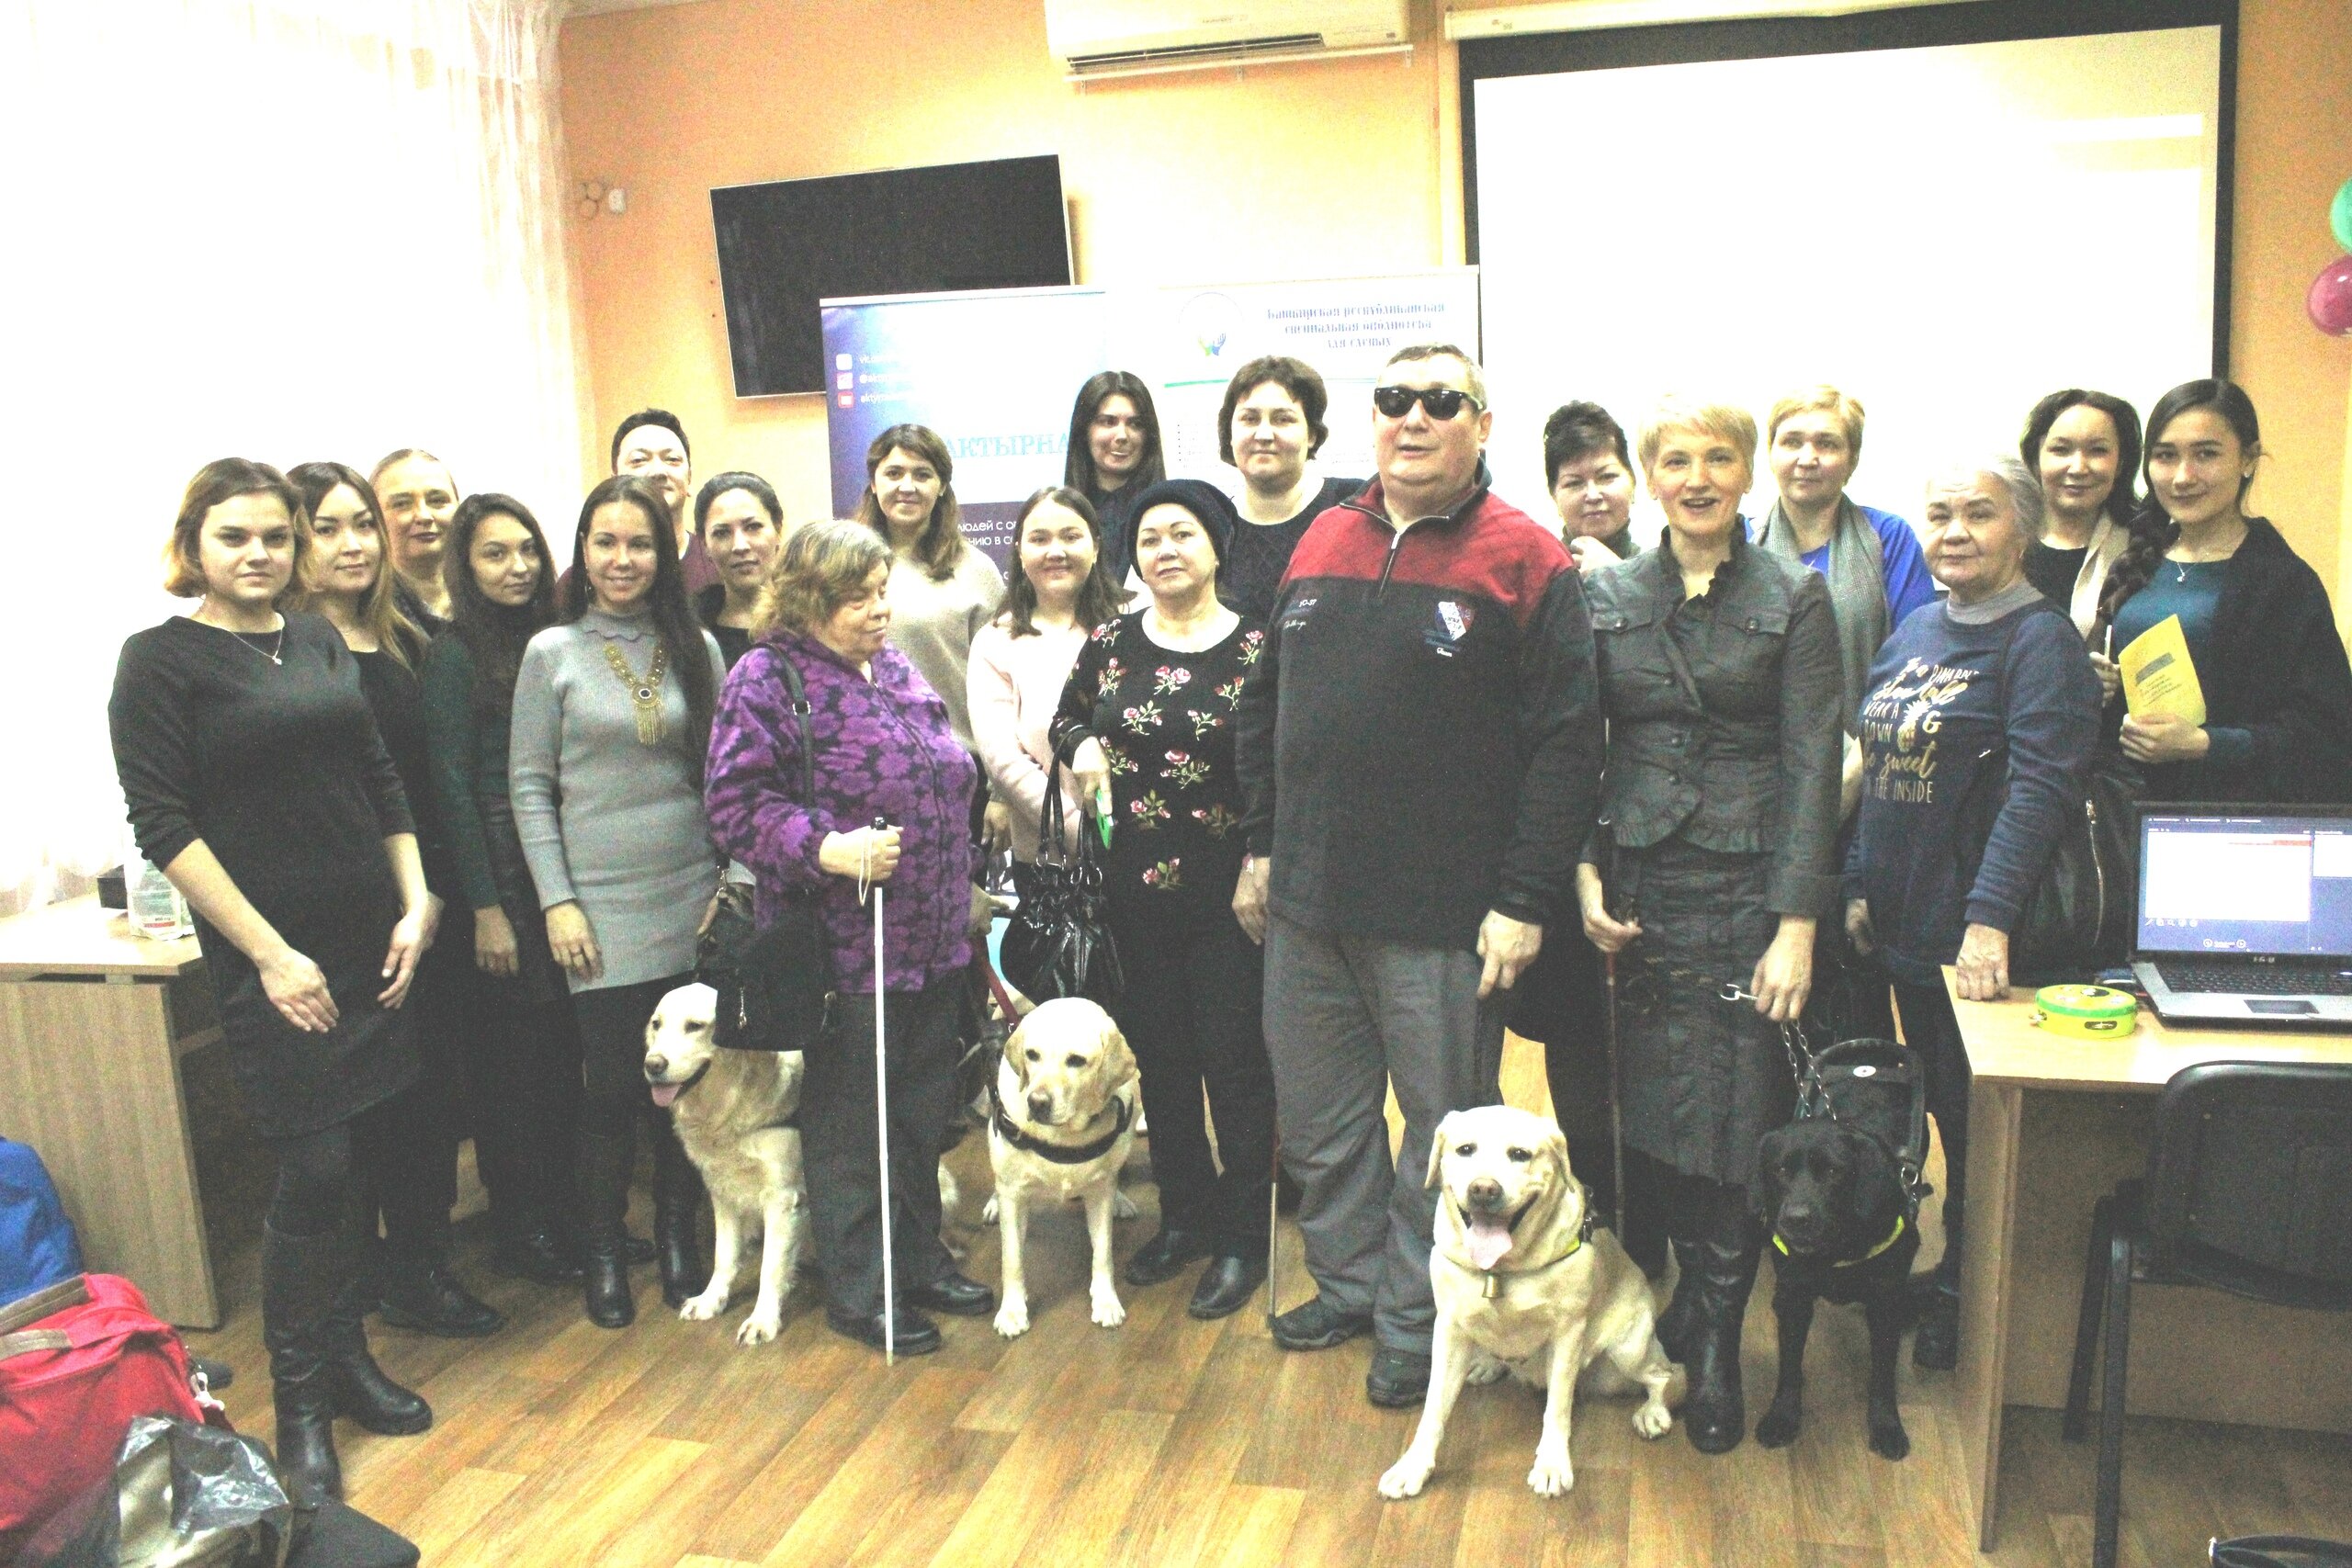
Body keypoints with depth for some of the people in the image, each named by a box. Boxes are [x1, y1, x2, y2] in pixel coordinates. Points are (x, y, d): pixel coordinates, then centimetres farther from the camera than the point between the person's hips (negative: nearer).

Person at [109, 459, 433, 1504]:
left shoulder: (319, 641, 11)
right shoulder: (160, 658, -5)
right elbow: (163, 825, -10)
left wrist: (415, 908, 5)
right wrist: (269, 954, -13)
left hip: (373, 945, 5)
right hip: (273, 957, -5)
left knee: (360, 1157, 11)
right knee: (314, 1172, -4)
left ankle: (348, 1360, 28)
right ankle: (300, 1405, 14)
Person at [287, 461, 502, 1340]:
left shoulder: (405, 642, 12)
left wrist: (434, 892, 7)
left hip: (427, 904, 7)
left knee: (440, 1077, 14)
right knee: (383, 1096, 2)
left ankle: (421, 1258, 31)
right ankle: (405, 1277, 18)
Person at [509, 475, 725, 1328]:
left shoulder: (695, 647, 6)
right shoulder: (552, 652, -1)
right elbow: (528, 786, -1)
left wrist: (735, 880, 3)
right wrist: (556, 900, -7)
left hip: (694, 898, 3)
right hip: (603, 906, -2)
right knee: (612, 1083, 2)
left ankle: (678, 1239, 27)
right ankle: (603, 1251, 22)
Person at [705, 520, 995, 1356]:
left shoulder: (894, 667, 13)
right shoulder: (767, 680, -10)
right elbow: (738, 803, -17)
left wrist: (963, 883, 20)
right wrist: (828, 848, -29)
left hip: (933, 942, 8)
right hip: (845, 949, -8)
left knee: (924, 1110, 17)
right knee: (850, 1121, 5)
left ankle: (919, 1258, 33)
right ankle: (856, 1288, 20)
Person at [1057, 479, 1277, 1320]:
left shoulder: (1255, 647, -6)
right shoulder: (1109, 643, 3)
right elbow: (1066, 720, 18)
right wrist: (1083, 745, -4)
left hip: (1228, 893, -3)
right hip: (1134, 892, 4)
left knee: (1235, 1062, 4)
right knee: (1160, 1058, 14)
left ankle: (1242, 1240, 19)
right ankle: (1185, 1215, 32)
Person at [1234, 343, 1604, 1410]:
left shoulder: (1525, 561, -7)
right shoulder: (1322, 544, 9)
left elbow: (1564, 742, -11)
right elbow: (1263, 703, 15)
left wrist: (1523, 901, -14)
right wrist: (1261, 847, 11)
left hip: (1444, 917, -5)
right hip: (1306, 902, 6)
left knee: (1444, 1130, 9)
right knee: (1315, 1118, 18)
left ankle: (1415, 1323, 28)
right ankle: (1349, 1284, 38)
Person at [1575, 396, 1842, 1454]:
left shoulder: (1794, 598, 0)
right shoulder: (1606, 596, 7)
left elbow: (1812, 763, -5)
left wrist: (1798, 925, -11)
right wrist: (1584, 871, -5)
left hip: (1751, 886, -2)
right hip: (1643, 889, 2)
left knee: (1741, 1117, 0)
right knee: (1652, 1112, 5)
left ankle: (1714, 1345, 18)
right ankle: (1701, 1296, 29)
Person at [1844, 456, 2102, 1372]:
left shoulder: (2041, 640, -12)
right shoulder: (1915, 633, 11)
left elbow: (2040, 786, -21)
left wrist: (1989, 918, -29)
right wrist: (1859, 886, 10)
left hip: (1978, 942, -7)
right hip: (1906, 927, 7)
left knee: (1978, 1125, 6)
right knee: (1943, 1113, 18)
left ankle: (1964, 1300, 23)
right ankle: (1948, 1276, 33)